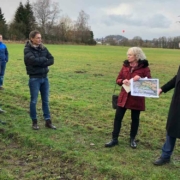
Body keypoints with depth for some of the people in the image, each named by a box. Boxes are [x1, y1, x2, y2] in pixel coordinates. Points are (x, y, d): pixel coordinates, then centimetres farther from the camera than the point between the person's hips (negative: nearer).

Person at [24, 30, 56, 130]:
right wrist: (44, 59, -11)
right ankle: (34, 122, 18)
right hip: (34, 78, -5)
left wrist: (40, 62, -15)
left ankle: (48, 121, 19)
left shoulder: (43, 48, 7)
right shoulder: (27, 49, -8)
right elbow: (33, 60, -25)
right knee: (34, 101, 5)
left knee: (46, 100, 10)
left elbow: (52, 60, -1)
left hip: (45, 77, 5)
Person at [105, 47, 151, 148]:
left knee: (135, 118, 10)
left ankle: (132, 139, 29)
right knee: (118, 117, 2)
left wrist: (140, 79, -26)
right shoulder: (125, 66, 5)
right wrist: (123, 81, -14)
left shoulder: (144, 68, -7)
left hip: (136, 97, -3)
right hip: (124, 96, 4)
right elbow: (118, 80, 8)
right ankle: (115, 139, 13)